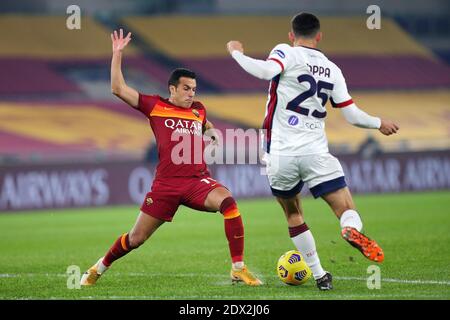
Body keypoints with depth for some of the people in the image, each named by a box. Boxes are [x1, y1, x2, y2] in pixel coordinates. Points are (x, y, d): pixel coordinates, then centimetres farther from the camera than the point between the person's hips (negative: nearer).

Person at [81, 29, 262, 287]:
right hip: (166, 183, -2)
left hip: (199, 180, 2)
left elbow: (209, 129, 40)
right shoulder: (155, 106, 6)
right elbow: (119, 89, 2)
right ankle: (100, 268, 32)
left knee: (228, 201, -30)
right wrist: (117, 53, -1)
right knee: (136, 239, 4)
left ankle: (239, 269, -26)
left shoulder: (199, 110, 16)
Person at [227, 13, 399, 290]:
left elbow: (265, 71, -22)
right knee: (347, 210, 4)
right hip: (316, 153, 1)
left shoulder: (286, 53, 0)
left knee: (293, 214, 21)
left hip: (280, 155, -1)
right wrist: (380, 124, 29)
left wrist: (237, 53, -5)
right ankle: (352, 230, -33)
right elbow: (352, 115, 10)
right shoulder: (332, 69, 11)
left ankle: (319, 275, 18)